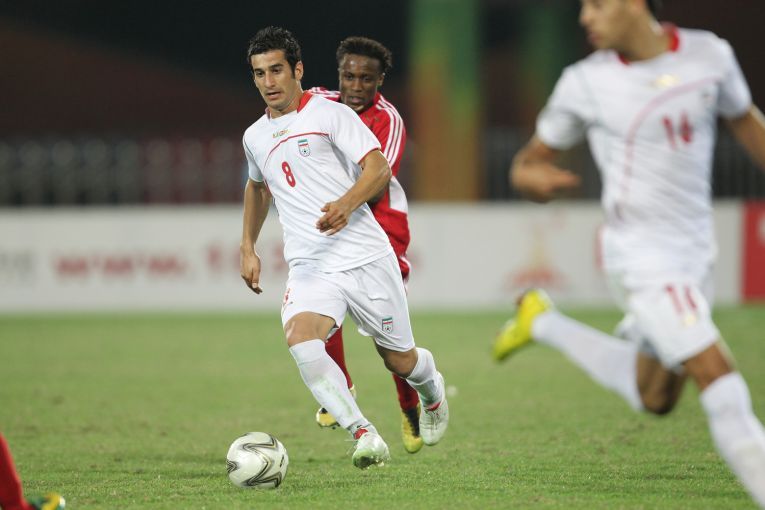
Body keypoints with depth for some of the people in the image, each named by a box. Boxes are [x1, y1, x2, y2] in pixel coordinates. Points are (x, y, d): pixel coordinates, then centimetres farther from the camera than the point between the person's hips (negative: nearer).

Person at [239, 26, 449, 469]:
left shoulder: (330, 114, -2)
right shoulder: (255, 137, 16)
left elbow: (379, 168, -10)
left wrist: (346, 204, -28)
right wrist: (248, 248, 30)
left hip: (364, 257, -3)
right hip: (309, 267, 3)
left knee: (400, 361, 7)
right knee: (300, 338, -29)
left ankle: (432, 390, 45)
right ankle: (363, 434, -31)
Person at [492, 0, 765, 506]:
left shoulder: (710, 55, -2)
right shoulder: (585, 83, -8)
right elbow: (528, 164, 1)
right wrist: (538, 179, -22)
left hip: (696, 252, 5)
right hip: (641, 256, -5)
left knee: (654, 399, 18)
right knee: (719, 379, -18)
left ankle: (544, 322, 34)